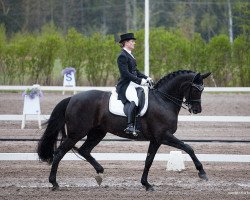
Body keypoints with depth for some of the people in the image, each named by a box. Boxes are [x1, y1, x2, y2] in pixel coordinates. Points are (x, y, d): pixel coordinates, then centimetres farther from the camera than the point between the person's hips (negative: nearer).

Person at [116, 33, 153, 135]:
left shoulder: (130, 55, 19)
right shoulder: (122, 56, -11)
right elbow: (125, 73, -20)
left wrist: (146, 78, 9)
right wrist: (140, 81, -23)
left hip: (134, 84, 11)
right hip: (125, 85, -11)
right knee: (135, 100, -33)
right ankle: (130, 126, -41)